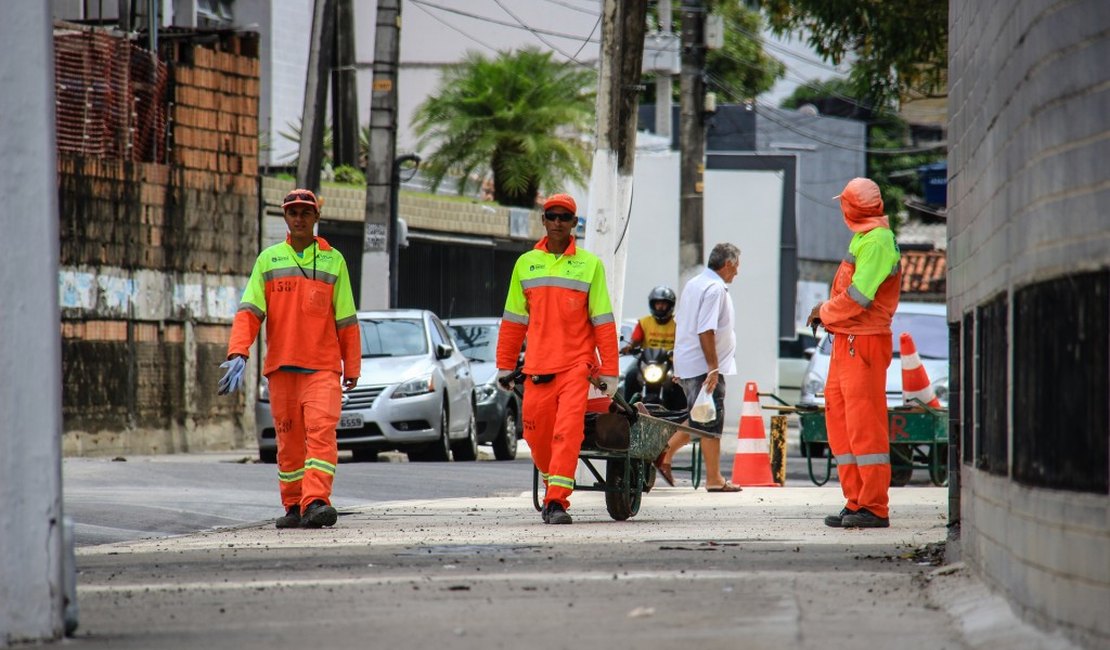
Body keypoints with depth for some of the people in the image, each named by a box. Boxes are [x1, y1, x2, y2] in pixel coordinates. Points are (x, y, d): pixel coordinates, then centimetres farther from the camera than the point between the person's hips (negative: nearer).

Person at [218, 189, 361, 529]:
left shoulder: (333, 260, 8)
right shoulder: (268, 259, 10)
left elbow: (346, 320, 11)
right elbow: (250, 311, 2)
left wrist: (352, 367, 10)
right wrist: (238, 353, -12)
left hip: (323, 367, -1)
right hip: (281, 365, 2)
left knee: (322, 430, -16)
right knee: (288, 440, 5)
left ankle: (316, 502, -25)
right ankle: (293, 506, 15)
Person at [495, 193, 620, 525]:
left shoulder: (589, 264, 2)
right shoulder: (526, 263, 10)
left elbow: (603, 322, 2)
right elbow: (513, 320, 14)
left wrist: (609, 372, -1)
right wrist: (505, 366, 13)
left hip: (576, 364, -3)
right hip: (538, 366, 3)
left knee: (567, 431, -15)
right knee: (536, 432, 4)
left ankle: (557, 502, -16)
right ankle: (553, 485, 27)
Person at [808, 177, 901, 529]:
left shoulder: (877, 242, -15)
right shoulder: (862, 238, 16)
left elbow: (858, 298, -19)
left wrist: (824, 313, -5)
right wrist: (827, 311, 2)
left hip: (864, 343, -10)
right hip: (846, 342, 10)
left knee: (864, 424, -9)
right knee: (839, 419, 12)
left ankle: (874, 509, -7)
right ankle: (856, 503, 16)